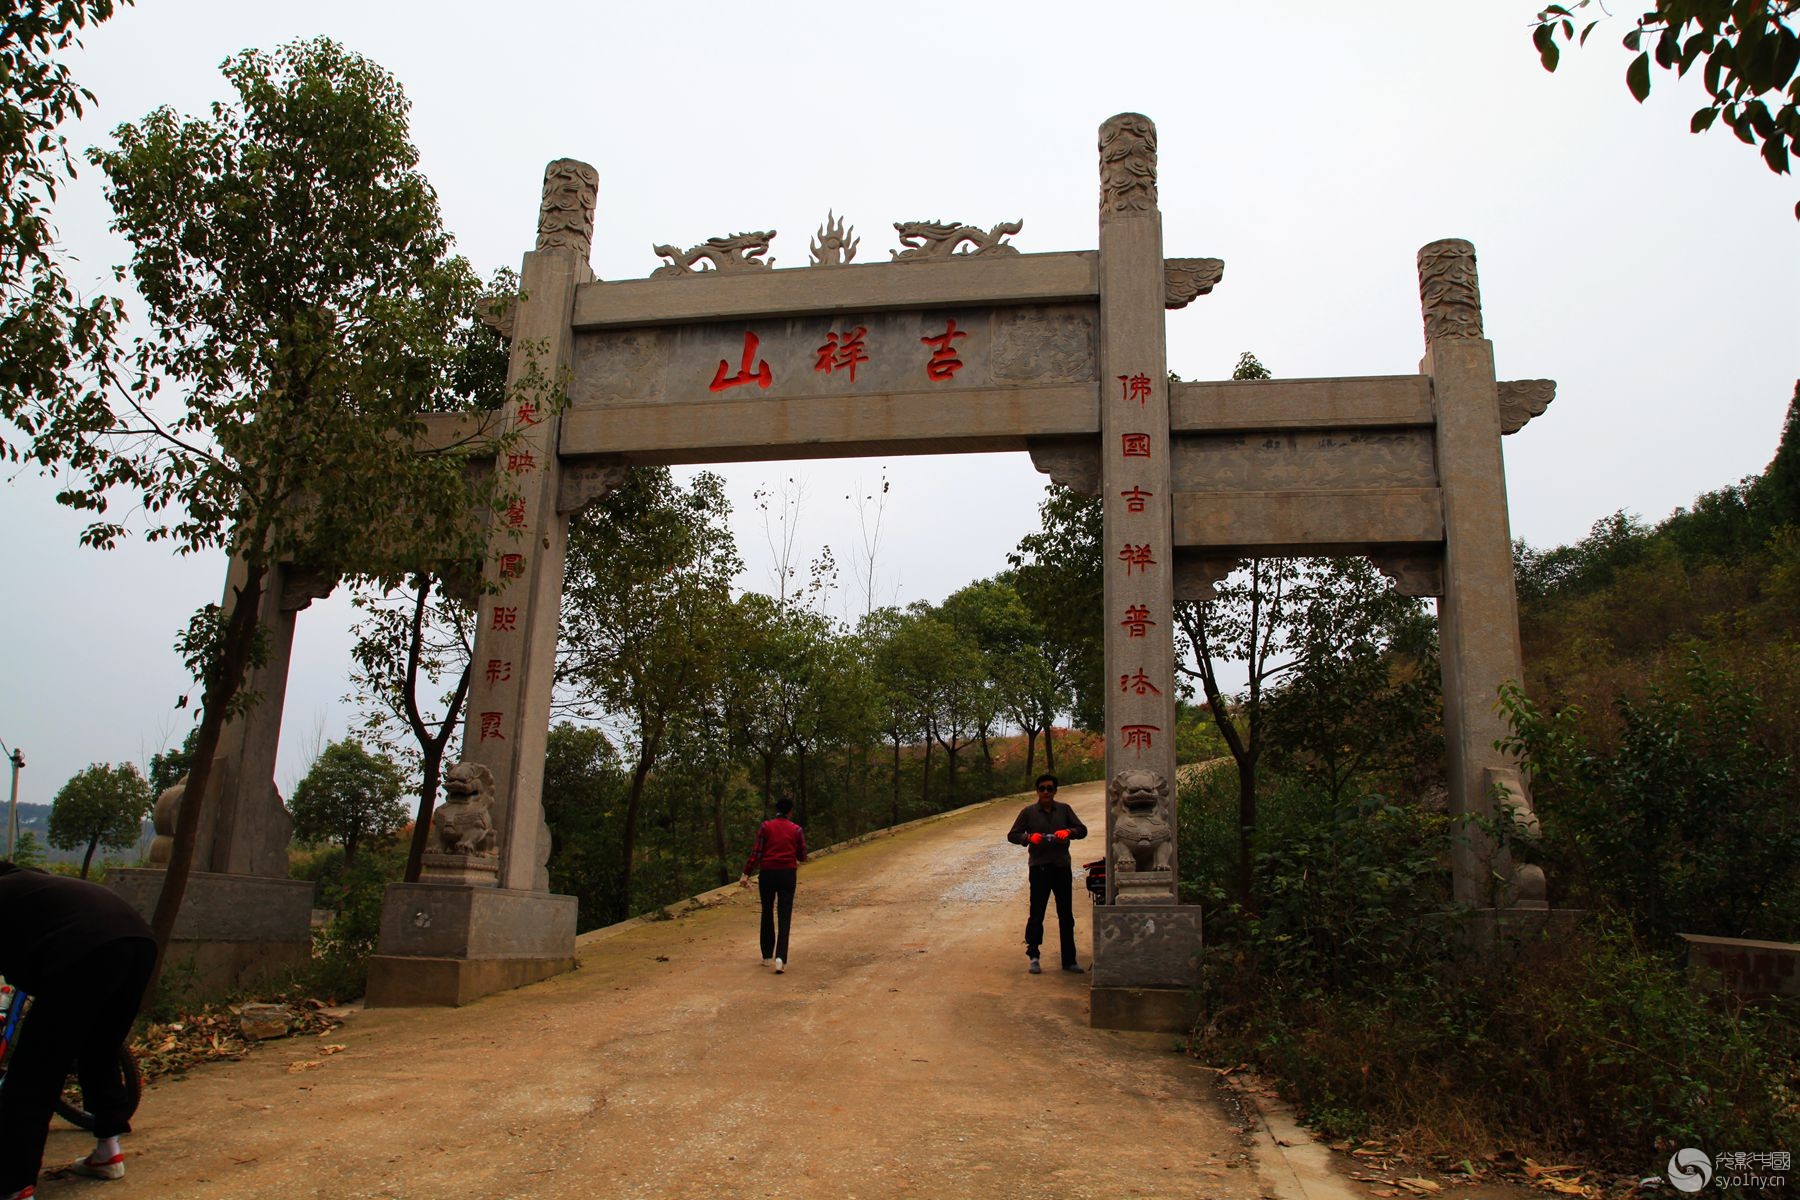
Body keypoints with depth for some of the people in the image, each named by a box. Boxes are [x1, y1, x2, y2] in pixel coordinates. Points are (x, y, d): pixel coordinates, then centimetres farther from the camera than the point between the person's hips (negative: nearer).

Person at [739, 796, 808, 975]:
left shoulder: (765, 827, -2)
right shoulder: (796, 830, 0)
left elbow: (756, 852, -8)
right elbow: (802, 857, 4)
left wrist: (746, 874, -7)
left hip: (767, 873, 1)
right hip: (788, 874, 0)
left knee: (767, 913, 15)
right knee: (785, 916, -1)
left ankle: (767, 956, 21)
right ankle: (780, 958, -15)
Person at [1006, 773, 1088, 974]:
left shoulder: (1064, 809, 9)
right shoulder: (1029, 812, 4)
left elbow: (1082, 829, 5)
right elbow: (1012, 835, 3)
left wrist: (1069, 832, -16)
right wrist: (1029, 838, -16)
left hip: (1062, 867, 2)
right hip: (1040, 868, -2)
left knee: (1066, 916, 8)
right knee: (1036, 914, -3)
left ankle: (1069, 960, 17)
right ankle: (1033, 956, 11)